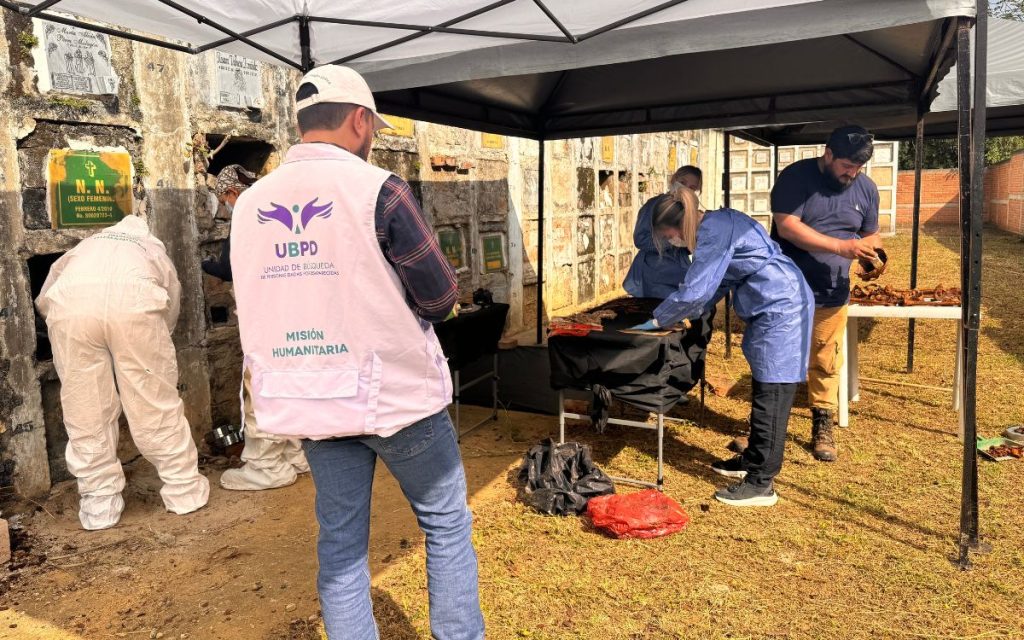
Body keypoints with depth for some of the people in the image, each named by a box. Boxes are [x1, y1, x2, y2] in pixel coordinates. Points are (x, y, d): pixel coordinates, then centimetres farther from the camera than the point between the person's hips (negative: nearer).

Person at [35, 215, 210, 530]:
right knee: (156, 403, 11)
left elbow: (44, 300, 40)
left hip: (70, 301, 1)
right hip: (134, 297, -1)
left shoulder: (84, 247, 43)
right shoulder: (155, 250, 39)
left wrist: (77, 333, 56)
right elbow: (170, 315, 35)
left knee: (85, 410, 13)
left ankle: (99, 505, 21)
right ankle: (184, 491, 22)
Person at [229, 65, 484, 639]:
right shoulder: (379, 189, -15)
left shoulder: (250, 203, 2)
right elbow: (441, 297, -12)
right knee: (447, 525, 14)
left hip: (310, 400, 5)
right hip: (396, 393, -4)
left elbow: (265, 305, 10)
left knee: (340, 543, 16)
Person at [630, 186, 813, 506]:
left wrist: (655, 322, -9)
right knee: (763, 392, 17)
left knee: (771, 397, -6)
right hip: (775, 307, 10)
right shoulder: (719, 223, 12)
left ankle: (761, 484, 0)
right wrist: (690, 314, 14)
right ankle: (752, 460, 29)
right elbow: (721, 280, 19)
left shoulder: (713, 232, -19)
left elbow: (693, 291, -21)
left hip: (781, 309, -10)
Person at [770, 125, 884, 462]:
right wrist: (841, 247, -25)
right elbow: (787, 227, -19)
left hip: (831, 295, 4)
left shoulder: (866, 188, 6)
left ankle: (823, 428, 23)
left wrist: (872, 255, -8)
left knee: (825, 365, 8)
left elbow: (871, 234, 16)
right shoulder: (796, 177, -9)